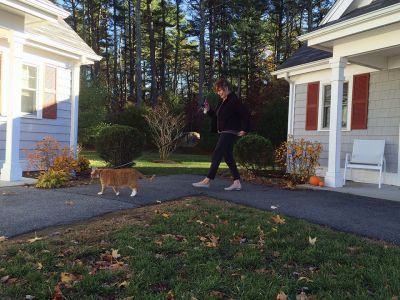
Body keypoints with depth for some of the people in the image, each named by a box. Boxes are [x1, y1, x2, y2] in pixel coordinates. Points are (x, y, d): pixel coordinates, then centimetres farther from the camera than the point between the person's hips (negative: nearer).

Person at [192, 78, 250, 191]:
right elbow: (216, 116, 21)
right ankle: (237, 182, 14)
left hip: (230, 133, -10)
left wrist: (244, 129, -15)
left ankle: (207, 181, -4)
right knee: (228, 157, 9)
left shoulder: (234, 100, -13)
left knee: (216, 155, -9)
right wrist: (208, 110, 7)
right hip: (223, 133, 10)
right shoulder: (222, 102, 15)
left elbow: (246, 114, -16)